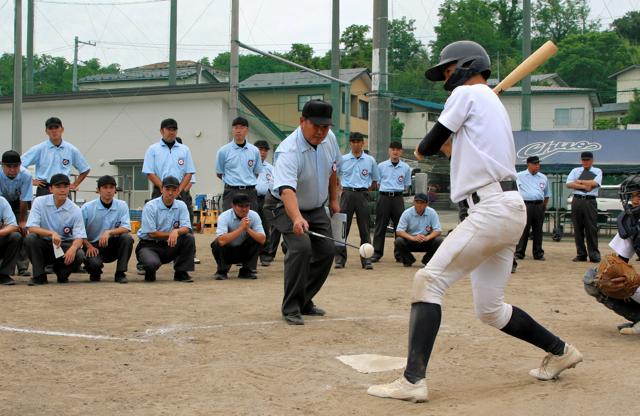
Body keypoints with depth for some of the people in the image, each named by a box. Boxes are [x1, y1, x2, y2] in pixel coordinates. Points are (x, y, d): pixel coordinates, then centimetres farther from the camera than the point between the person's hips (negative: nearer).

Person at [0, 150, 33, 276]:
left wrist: (22, 221, -16)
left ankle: (23, 267, -5)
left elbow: (24, 200, -23)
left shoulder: (26, 175, -31)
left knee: (23, 231, -11)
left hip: (19, 203, 0)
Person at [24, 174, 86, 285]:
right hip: (43, 244, 0)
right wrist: (51, 233, -35)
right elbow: (31, 228, -18)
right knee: (30, 238, -30)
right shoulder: (39, 202, -9)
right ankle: (39, 276, -13)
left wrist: (73, 248, -38)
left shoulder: (75, 210, -8)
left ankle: (61, 272, 5)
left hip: (65, 245, 0)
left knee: (79, 255, -30)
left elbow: (79, 237, -14)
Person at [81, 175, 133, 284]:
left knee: (127, 238, -27)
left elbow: (126, 228, -12)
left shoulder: (122, 205, -2)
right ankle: (95, 272, 8)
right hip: (94, 246, -2)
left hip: (113, 246, 2)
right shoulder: (87, 208, -6)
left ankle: (120, 273, -13)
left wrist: (109, 232, -28)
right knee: (94, 262, -33)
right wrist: (89, 246, -19)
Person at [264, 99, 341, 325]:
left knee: (327, 251, 3)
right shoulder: (289, 151, -34)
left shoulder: (329, 138, -12)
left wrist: (333, 199, 15)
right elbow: (287, 189, -49)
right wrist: (297, 218, -65)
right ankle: (291, 308, -16)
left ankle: (304, 301, 23)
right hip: (286, 207, -7)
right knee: (301, 246, -27)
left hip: (316, 208, 7)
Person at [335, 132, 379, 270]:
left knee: (364, 229, 1)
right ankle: (340, 258, 3)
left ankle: (366, 259, 5)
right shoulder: (342, 159, 5)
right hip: (347, 195, 0)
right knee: (343, 227, -2)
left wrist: (364, 191, 6)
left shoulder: (370, 161, 6)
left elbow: (375, 181, 15)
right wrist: (344, 190, 5)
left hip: (363, 196, 0)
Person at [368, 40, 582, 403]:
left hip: (492, 209, -10)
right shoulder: (495, 105, 26)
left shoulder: (467, 93, -1)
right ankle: (560, 352, 29)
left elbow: (429, 146, 1)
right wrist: (451, 146, 19)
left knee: (429, 281, -13)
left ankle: (413, 381, -19)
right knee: (489, 310, 17)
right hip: (509, 210, 10)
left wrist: (423, 148, 22)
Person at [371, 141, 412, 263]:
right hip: (384, 197, -1)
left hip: (398, 198, 1)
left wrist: (397, 190, 7)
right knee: (380, 226, 1)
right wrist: (386, 189, 7)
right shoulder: (381, 166, 6)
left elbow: (406, 185, 15)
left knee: (399, 226, 1)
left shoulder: (405, 168, 8)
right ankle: (377, 252, 6)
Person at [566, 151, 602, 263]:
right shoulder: (575, 171, 14)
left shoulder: (597, 171, 9)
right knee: (578, 228, 4)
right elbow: (569, 184, -1)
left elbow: (594, 183, -10)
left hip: (590, 201, -2)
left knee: (591, 228, -6)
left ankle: (594, 255, -2)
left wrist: (579, 181, -4)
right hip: (577, 200, 2)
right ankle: (581, 254, 10)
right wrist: (584, 186, -10)